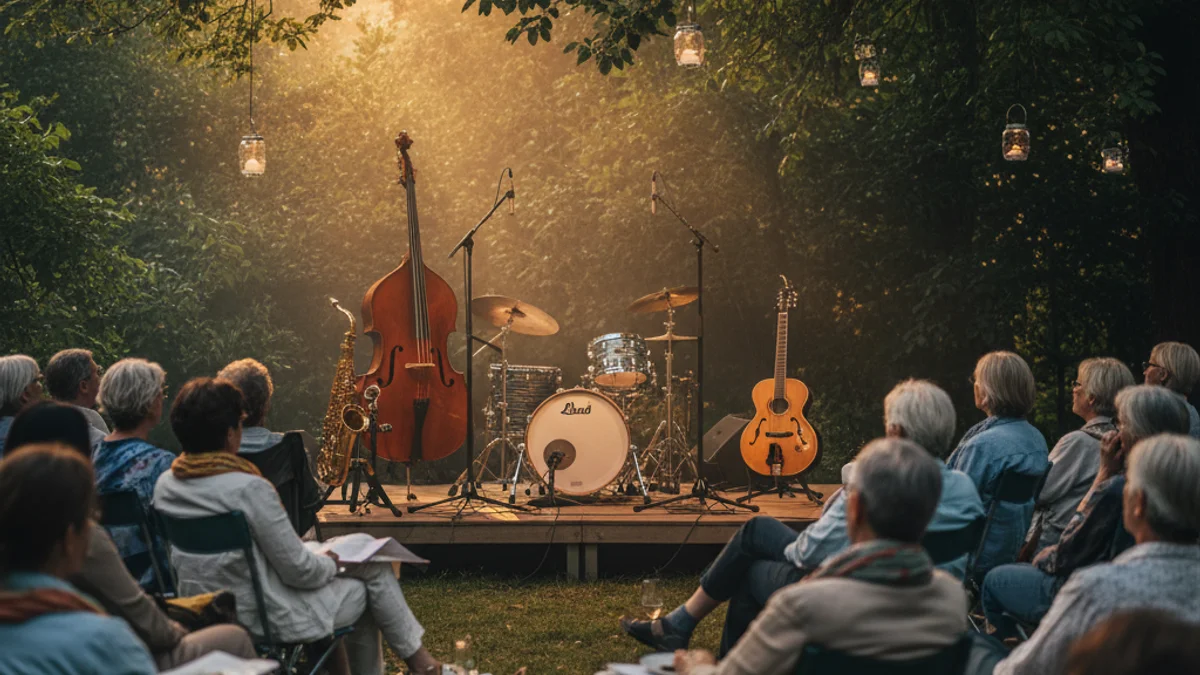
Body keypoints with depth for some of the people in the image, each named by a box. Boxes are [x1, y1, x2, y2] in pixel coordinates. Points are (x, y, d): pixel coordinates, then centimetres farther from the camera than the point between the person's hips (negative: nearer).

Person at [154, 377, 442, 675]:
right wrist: (330, 563, 2)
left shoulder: (165, 486, -4)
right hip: (268, 621, -8)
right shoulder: (248, 489, -27)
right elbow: (299, 572, -20)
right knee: (376, 571, 13)